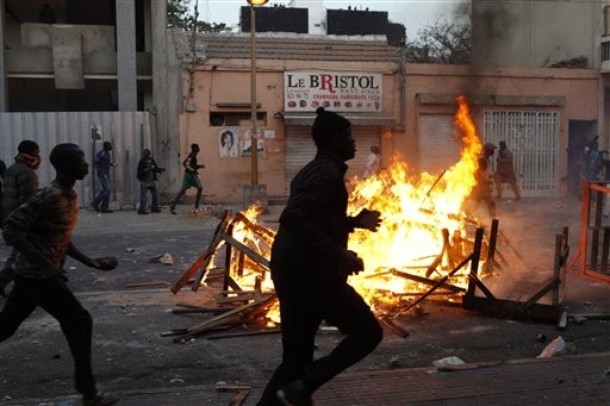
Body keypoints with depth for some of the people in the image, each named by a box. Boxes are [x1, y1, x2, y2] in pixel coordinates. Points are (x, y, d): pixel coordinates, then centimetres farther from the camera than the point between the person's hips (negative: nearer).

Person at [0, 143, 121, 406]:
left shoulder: (70, 196, 9)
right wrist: (47, 265, -26)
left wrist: (90, 262, 13)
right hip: (39, 276, -9)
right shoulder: (50, 197, -21)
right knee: (79, 322, -4)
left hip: (33, 274, 9)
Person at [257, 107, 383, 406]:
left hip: (292, 273, 10)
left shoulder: (315, 170, 18)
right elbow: (294, 218, -28)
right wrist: (338, 254, -26)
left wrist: (356, 221, 28)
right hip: (311, 273, -10)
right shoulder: (327, 173, -14)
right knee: (368, 333, 3)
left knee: (296, 356, 15)